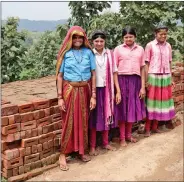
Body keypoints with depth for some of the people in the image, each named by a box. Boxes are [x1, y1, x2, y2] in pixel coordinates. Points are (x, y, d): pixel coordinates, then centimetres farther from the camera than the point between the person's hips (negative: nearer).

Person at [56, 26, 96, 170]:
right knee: (68, 122, 2)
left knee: (84, 121, 10)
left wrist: (93, 95, -1)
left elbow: (93, 74, 3)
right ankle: (63, 154, 12)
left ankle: (82, 151, 26)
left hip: (85, 90, 2)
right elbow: (60, 75, -1)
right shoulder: (65, 53, 0)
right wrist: (60, 97, -7)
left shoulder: (88, 52, 3)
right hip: (70, 90, -2)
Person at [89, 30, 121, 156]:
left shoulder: (110, 54, 2)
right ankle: (92, 146, 16)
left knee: (106, 116, 13)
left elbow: (114, 73, 4)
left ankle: (106, 143, 28)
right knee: (94, 118, 5)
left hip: (107, 89, 3)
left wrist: (118, 91, 1)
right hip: (94, 89, -3)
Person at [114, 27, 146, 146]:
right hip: (122, 80, -2)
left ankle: (129, 134, 27)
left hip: (135, 81, 3)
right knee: (122, 109, 4)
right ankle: (122, 137, 15)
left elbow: (142, 69, 8)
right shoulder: (118, 49, 1)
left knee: (132, 108, 10)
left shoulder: (140, 49, 8)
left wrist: (143, 87, 3)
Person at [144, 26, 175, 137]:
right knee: (151, 102, 0)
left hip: (166, 77, 5)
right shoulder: (150, 45, -5)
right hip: (153, 77, -4)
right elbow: (147, 64, -5)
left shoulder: (168, 46, 8)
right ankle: (147, 128, 9)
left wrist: (171, 79, 11)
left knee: (161, 101, 8)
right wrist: (146, 80, -9)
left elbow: (169, 63, 13)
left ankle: (155, 127, 20)